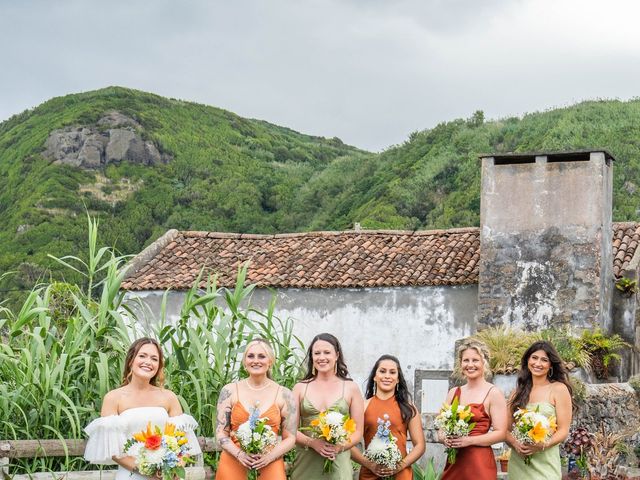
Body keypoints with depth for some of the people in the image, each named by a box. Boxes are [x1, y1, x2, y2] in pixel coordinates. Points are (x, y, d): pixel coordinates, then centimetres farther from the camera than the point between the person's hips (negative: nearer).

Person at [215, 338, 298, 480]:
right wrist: (239, 454, -14)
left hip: (270, 464, 0)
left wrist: (270, 456, -14)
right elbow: (221, 433, 3)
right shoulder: (230, 391, 2)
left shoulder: (284, 394, 1)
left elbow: (290, 437, 3)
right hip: (233, 463, 0)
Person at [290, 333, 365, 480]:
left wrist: (339, 447, -12)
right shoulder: (300, 388, 6)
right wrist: (312, 443, -13)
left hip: (338, 463, -1)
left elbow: (358, 432, 5)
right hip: (305, 463, 1)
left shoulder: (351, 388, 5)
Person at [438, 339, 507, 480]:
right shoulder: (453, 393, 11)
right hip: (453, 462, 5)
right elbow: (442, 428, 14)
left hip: (480, 462, -5)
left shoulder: (493, 393, -4)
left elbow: (500, 433, -9)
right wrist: (444, 438, -8)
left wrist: (469, 440, -18)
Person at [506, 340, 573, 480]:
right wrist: (515, 444, -13)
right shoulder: (518, 391, 9)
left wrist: (542, 445, -20)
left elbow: (563, 431, -5)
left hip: (544, 464, -3)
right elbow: (506, 429, 7)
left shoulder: (559, 389, -2)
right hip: (517, 464, 3)